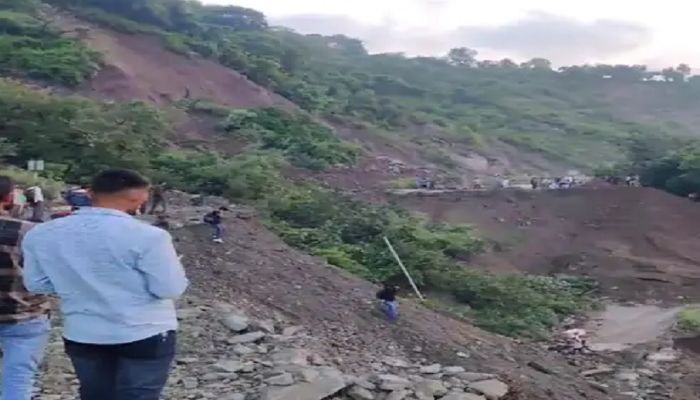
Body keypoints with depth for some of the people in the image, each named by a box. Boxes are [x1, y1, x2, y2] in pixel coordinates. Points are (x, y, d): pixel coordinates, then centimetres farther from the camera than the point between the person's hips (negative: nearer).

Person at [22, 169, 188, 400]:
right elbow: (171, 289, -16)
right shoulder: (146, 235, -19)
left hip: (81, 335, 5)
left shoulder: (41, 235, -2)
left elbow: (36, 285, 6)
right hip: (146, 335, -5)